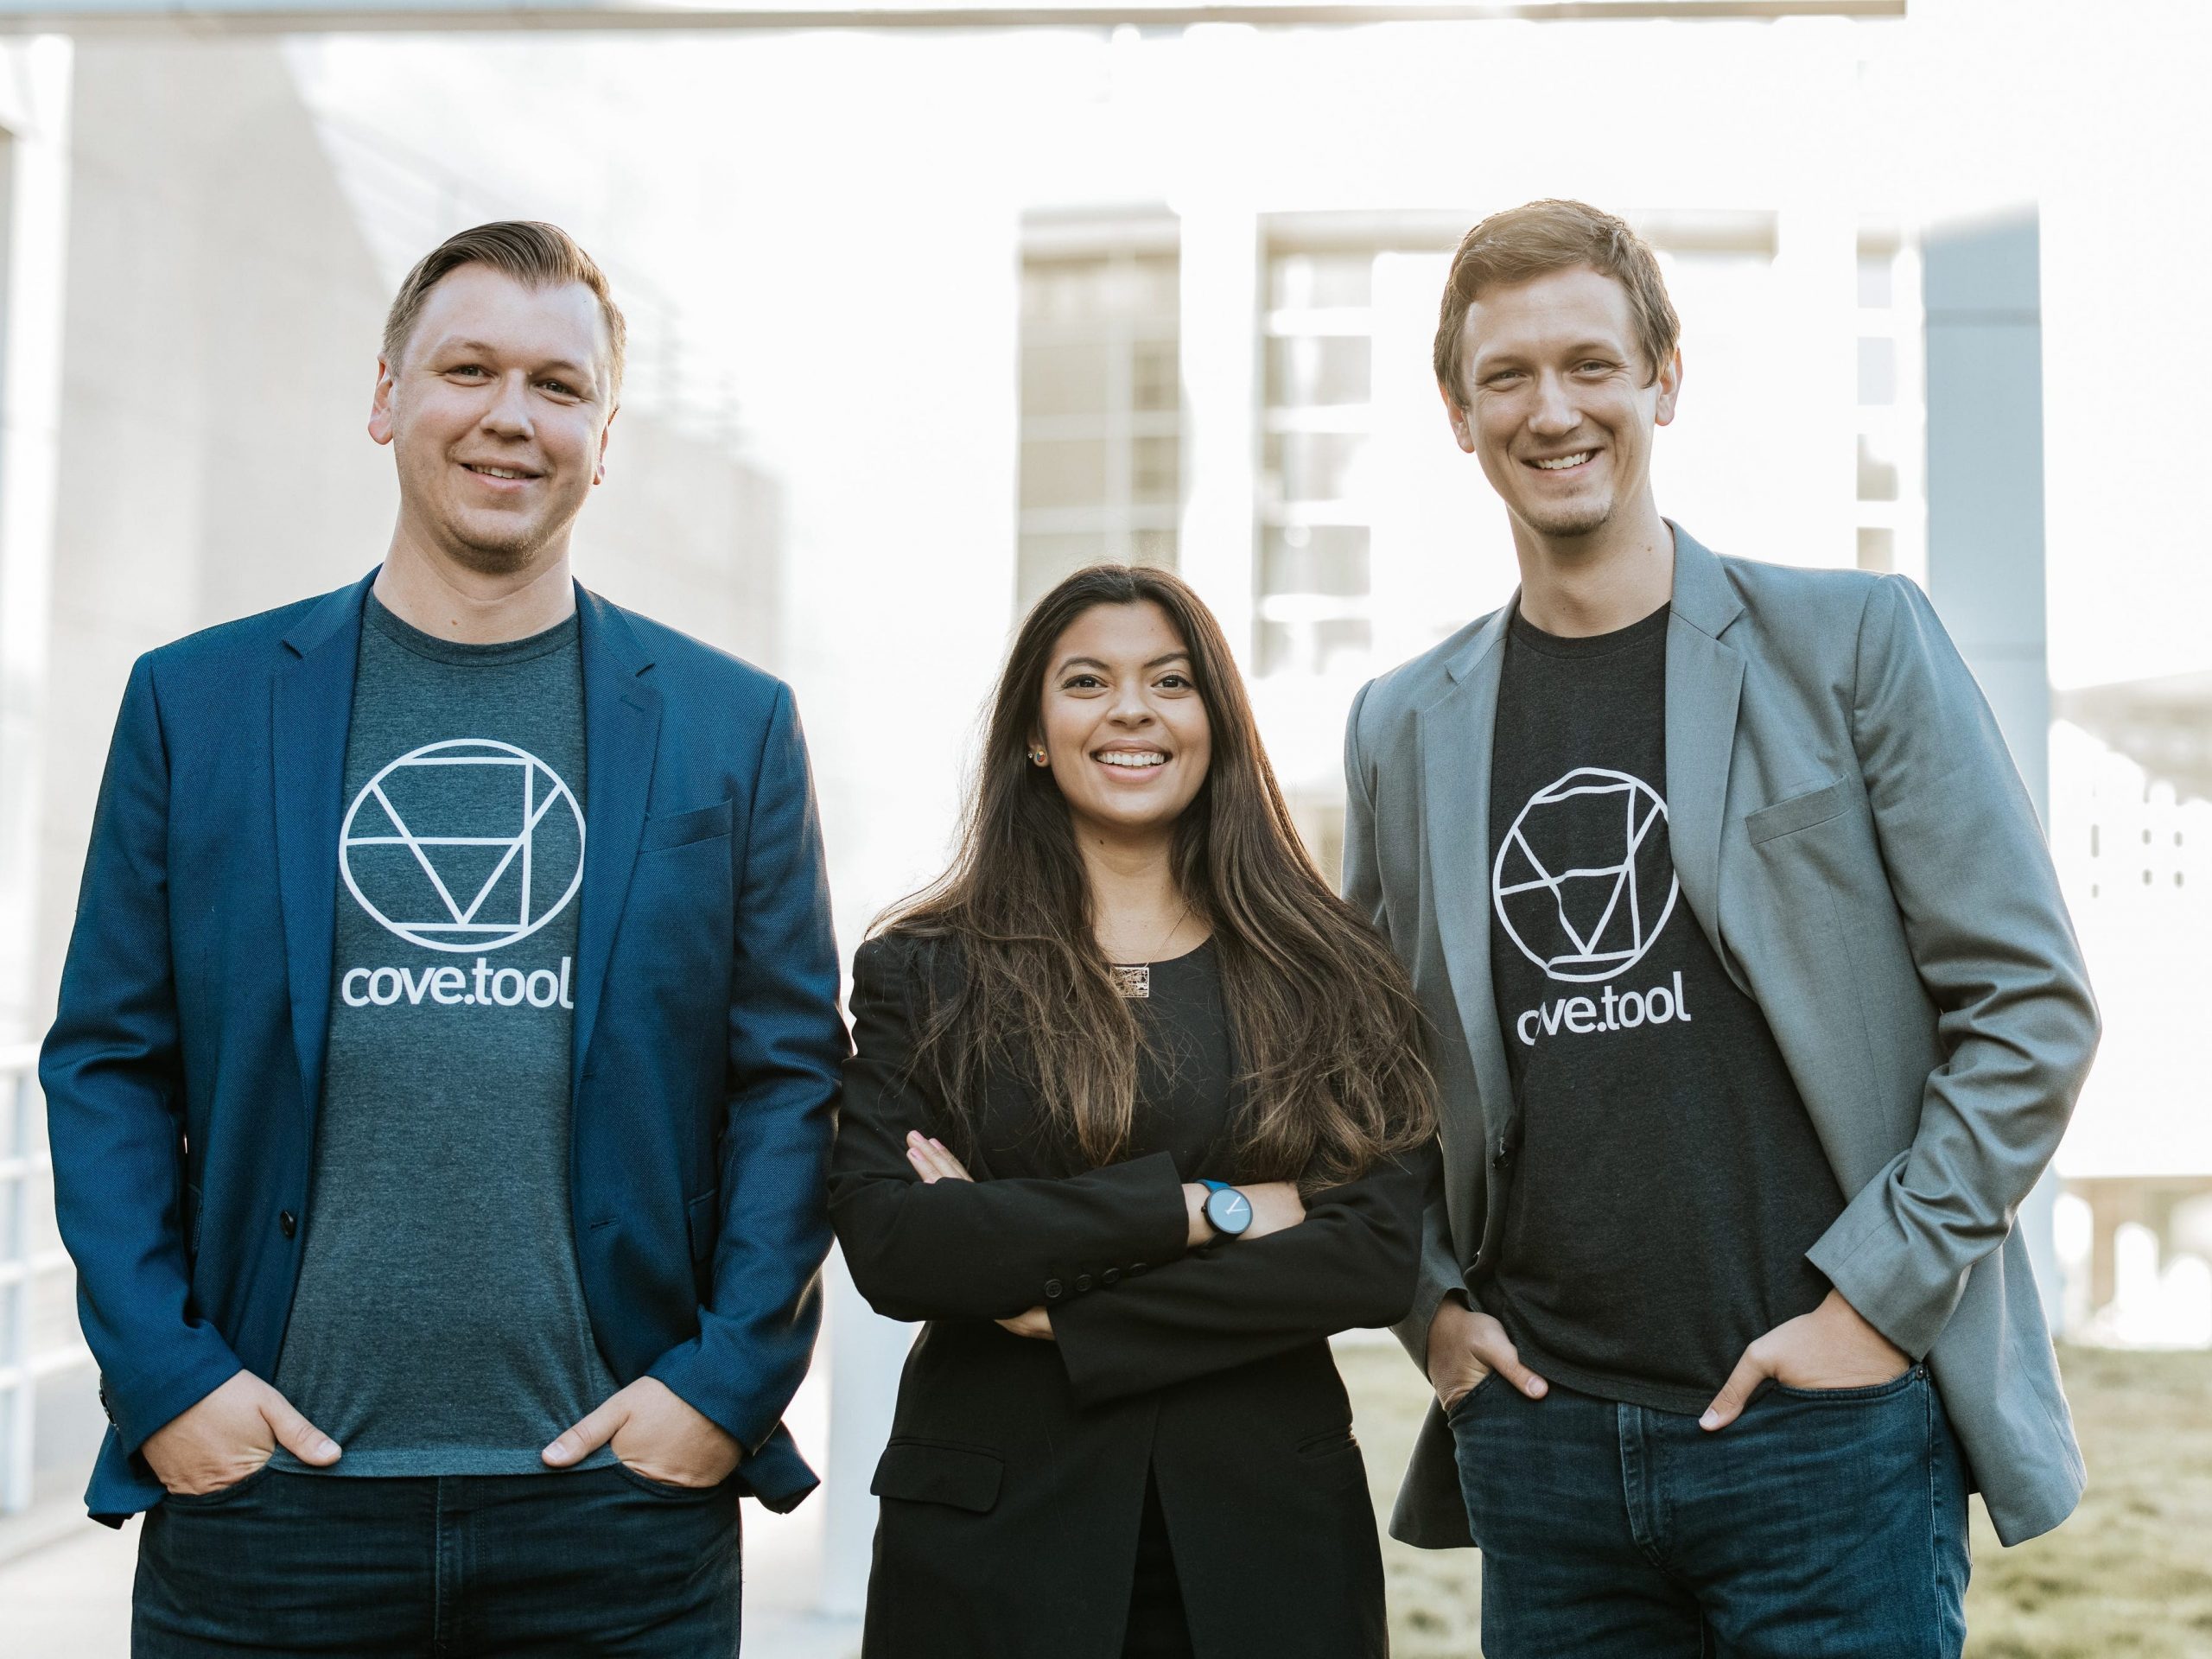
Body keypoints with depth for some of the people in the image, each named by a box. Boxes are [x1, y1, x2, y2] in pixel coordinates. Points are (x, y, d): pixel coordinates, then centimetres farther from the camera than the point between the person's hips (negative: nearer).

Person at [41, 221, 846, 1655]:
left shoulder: (733, 727, 5)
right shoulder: (197, 702, 6)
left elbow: (791, 1080, 4)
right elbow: (109, 1066, 5)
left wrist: (730, 1378, -5)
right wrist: (160, 1374, -4)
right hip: (265, 1489, 1)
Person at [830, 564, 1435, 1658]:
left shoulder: (1330, 973, 2)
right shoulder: (922, 972, 0)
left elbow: (1380, 1256, -9)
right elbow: (887, 1247, -13)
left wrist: (1060, 1307, -13)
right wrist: (1200, 1208, -16)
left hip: (1267, 1531, 1)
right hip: (992, 1528, -1)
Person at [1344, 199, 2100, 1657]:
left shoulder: (1854, 642, -2)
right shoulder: (1403, 725, 8)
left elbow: (2032, 1003, -4)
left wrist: (1877, 1298, -10)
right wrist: (1430, 1302, 6)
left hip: (1824, 1426, -3)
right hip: (1539, 1440, 4)